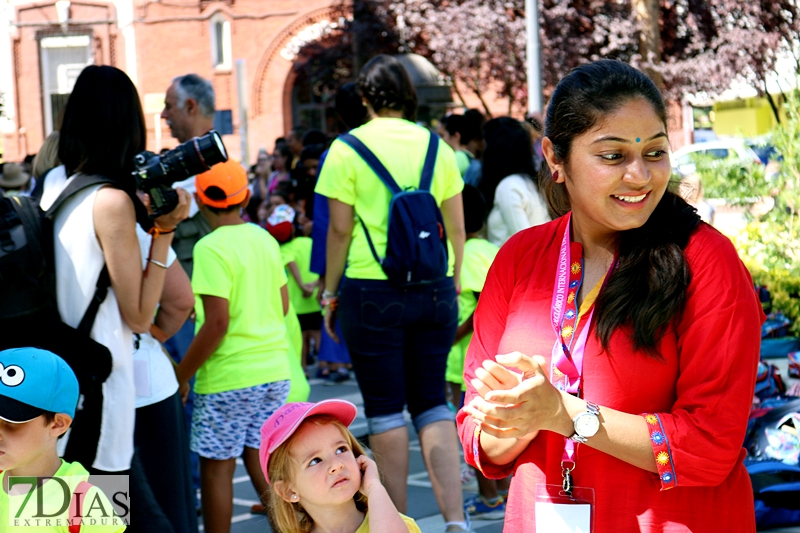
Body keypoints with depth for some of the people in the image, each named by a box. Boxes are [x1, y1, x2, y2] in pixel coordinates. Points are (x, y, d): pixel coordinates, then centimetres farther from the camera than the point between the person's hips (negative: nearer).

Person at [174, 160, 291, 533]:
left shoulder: (211, 248, -14)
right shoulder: (265, 239, 7)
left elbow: (217, 324, -19)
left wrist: (181, 376, -11)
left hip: (229, 377, -7)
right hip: (274, 369, 7)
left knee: (216, 467, 3)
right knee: (260, 459, 12)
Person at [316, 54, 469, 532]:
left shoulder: (347, 150, -5)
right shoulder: (436, 147, 4)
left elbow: (340, 230, -5)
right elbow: (457, 227, 8)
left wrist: (329, 294, 4)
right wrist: (455, 282, 21)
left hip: (373, 291, -3)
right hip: (434, 290, 3)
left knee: (385, 407, 6)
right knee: (432, 403, 10)